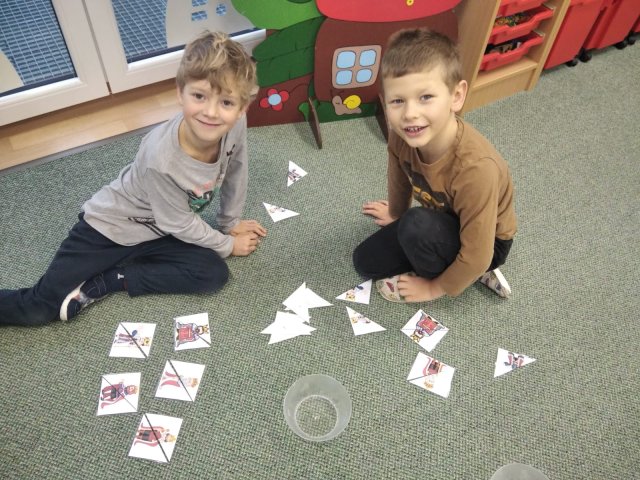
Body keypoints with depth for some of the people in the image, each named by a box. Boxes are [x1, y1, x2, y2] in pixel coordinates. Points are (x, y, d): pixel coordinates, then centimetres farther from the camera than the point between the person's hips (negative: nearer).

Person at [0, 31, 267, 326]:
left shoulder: (236, 124, -24)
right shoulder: (162, 158, -37)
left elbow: (235, 172, -1)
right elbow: (180, 225, -20)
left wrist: (231, 222, 11)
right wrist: (228, 244, -6)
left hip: (161, 231, 6)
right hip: (110, 226, -6)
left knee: (214, 274, -15)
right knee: (39, 309, -10)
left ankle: (103, 282, -8)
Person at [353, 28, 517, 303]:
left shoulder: (475, 168, -40)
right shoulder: (401, 135, -23)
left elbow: (477, 256, -30)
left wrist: (435, 288, -15)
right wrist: (395, 214, 20)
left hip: (484, 243, -6)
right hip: (445, 222, 6)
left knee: (418, 226, -34)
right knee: (366, 262, 4)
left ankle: (434, 277, 1)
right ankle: (465, 272, 9)